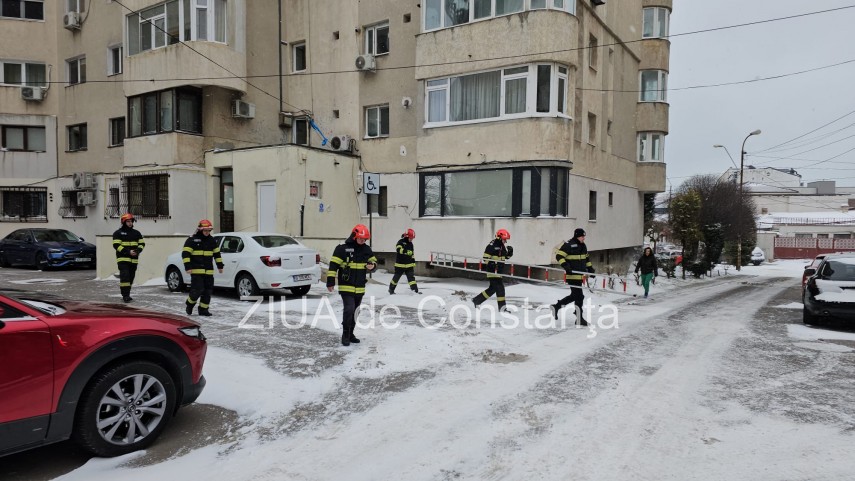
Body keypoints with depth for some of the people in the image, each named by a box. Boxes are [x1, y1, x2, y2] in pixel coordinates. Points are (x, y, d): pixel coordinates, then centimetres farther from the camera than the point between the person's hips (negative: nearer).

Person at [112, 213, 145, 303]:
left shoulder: (136, 233, 15)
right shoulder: (118, 233, -1)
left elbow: (142, 243, 14)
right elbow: (116, 245, -10)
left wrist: (138, 250, -7)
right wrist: (128, 252, -20)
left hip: (134, 259, 5)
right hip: (123, 259, -5)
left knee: (131, 278, 9)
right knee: (125, 277, -14)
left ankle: (126, 294, 20)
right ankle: (125, 295, -15)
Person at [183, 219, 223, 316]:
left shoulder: (212, 240, 14)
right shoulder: (192, 240, -3)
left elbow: (217, 254, 21)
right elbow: (185, 254, -8)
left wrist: (220, 266, 17)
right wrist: (188, 267, -16)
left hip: (209, 271, 6)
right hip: (196, 271, -5)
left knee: (208, 291, 3)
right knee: (197, 290, -12)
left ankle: (203, 309, 13)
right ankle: (190, 303, 16)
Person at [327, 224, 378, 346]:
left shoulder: (367, 249, 7)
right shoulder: (342, 249, -9)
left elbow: (373, 261, 18)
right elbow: (333, 265, -10)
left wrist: (372, 265, -7)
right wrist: (330, 282, -12)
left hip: (360, 288, 6)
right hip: (346, 287, -6)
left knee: (354, 311, 14)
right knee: (349, 309, -15)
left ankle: (350, 334, 27)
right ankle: (345, 335, -1)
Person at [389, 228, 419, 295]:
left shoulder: (410, 244, 12)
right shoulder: (401, 242, -9)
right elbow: (399, 249, -29)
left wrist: (413, 263, 16)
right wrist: (406, 251, -42)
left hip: (409, 265, 5)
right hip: (400, 264, -5)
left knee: (411, 276, -3)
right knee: (396, 277, 5)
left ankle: (415, 290, -5)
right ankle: (391, 289, 22)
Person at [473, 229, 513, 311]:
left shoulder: (502, 246, 16)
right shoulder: (492, 245, -11)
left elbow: (506, 257, 25)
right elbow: (486, 255, -17)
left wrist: (510, 252, 6)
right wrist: (484, 265, -23)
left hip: (499, 271, 9)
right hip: (492, 270, -9)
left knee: (493, 288, 12)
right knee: (500, 287, -10)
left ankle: (477, 300, 22)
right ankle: (502, 306, -5)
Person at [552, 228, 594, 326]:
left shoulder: (583, 246, 14)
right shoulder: (568, 245, -12)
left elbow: (586, 258, 27)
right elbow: (559, 256, -15)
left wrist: (590, 268, 21)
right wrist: (565, 265, -26)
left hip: (580, 275, 9)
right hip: (572, 275, -9)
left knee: (574, 295, 13)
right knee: (579, 296, -6)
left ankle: (556, 306, 26)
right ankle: (579, 318, 4)